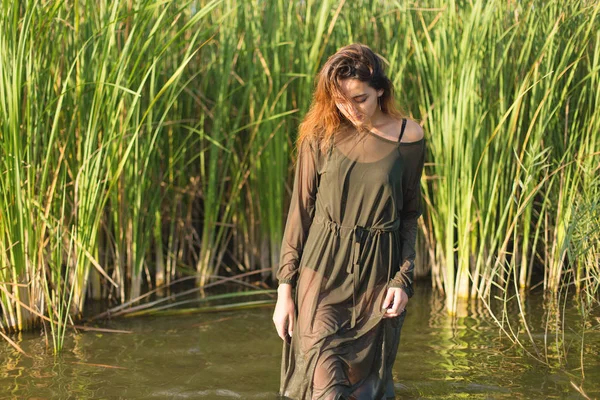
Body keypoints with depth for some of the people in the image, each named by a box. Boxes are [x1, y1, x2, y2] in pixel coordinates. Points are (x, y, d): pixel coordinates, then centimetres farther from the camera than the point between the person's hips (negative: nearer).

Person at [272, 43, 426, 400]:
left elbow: (410, 213, 9)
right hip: (323, 268, -1)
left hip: (378, 276, 1)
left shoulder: (408, 138, 0)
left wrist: (403, 279, -1)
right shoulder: (321, 135, -1)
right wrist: (285, 288, 0)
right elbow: (301, 209, 3)